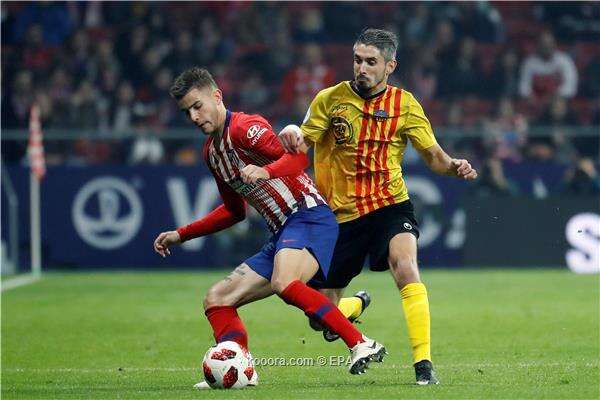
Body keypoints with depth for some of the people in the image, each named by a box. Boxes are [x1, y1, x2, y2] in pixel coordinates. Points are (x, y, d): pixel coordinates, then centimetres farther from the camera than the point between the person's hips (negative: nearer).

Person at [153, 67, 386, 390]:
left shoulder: (244, 127, -7)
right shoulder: (211, 151, 20)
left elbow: (298, 157, -21)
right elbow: (234, 211, 32)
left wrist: (265, 172, -39)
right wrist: (180, 235, 30)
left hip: (309, 216, -10)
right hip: (281, 233, 10)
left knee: (283, 283, -36)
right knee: (217, 299, 6)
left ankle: (362, 345, -35)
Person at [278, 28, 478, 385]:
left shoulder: (405, 104, 0)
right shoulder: (330, 100, -1)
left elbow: (433, 156, 3)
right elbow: (301, 142, -5)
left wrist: (454, 167, -20)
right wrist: (291, 135, -30)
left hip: (390, 205, -1)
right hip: (340, 213, 1)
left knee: (406, 268, -31)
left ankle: (424, 365, -28)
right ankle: (358, 303, 47)